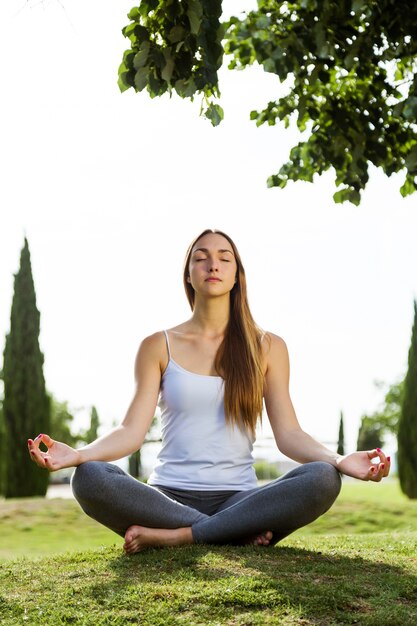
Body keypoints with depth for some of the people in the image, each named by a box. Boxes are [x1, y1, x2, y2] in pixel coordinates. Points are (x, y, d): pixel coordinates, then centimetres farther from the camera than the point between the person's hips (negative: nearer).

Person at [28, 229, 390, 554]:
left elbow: (288, 433, 2)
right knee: (89, 478, -31)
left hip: (238, 498, 1)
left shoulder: (267, 348, 11)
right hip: (168, 497, 0)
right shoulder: (158, 347, 10)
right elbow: (132, 431, -1)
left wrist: (340, 460, -18)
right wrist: (78, 454, -22)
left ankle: (175, 537, -26)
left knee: (323, 479, -29)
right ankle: (239, 534, -24)